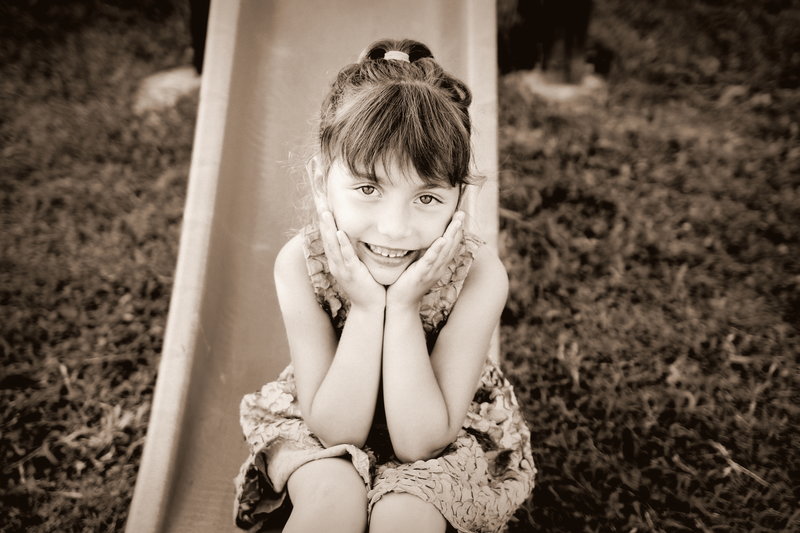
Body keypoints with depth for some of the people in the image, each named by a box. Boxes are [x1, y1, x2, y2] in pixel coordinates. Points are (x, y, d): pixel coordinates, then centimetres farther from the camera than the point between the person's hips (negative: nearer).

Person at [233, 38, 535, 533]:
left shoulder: (479, 275, -27)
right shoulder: (300, 265, -25)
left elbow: (419, 442, -25)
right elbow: (335, 431, -23)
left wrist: (403, 307, -35)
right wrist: (366, 307, -35)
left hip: (438, 439, 1)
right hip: (324, 424, 0)